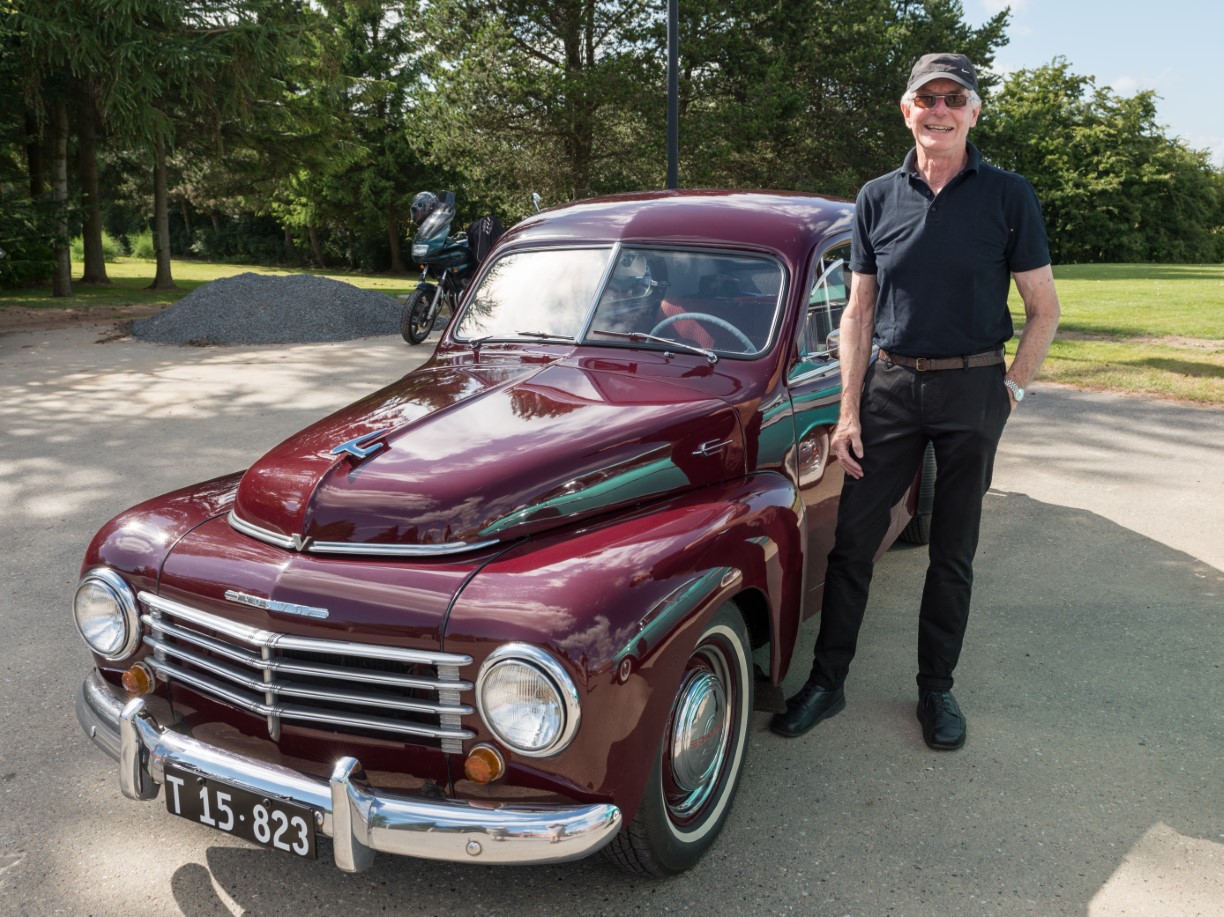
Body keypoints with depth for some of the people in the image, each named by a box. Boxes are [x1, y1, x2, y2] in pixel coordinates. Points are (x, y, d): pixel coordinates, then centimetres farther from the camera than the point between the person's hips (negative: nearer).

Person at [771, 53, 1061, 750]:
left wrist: (1011, 389, -5)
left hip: (973, 389, -1)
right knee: (852, 542, 1)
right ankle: (828, 683, 15)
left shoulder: (1009, 196, -1)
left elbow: (1045, 309, 3)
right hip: (890, 385, 1)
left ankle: (937, 688, 24)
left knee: (954, 552, 9)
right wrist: (848, 413, 0)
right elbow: (859, 312, 5)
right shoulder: (877, 199, 4)